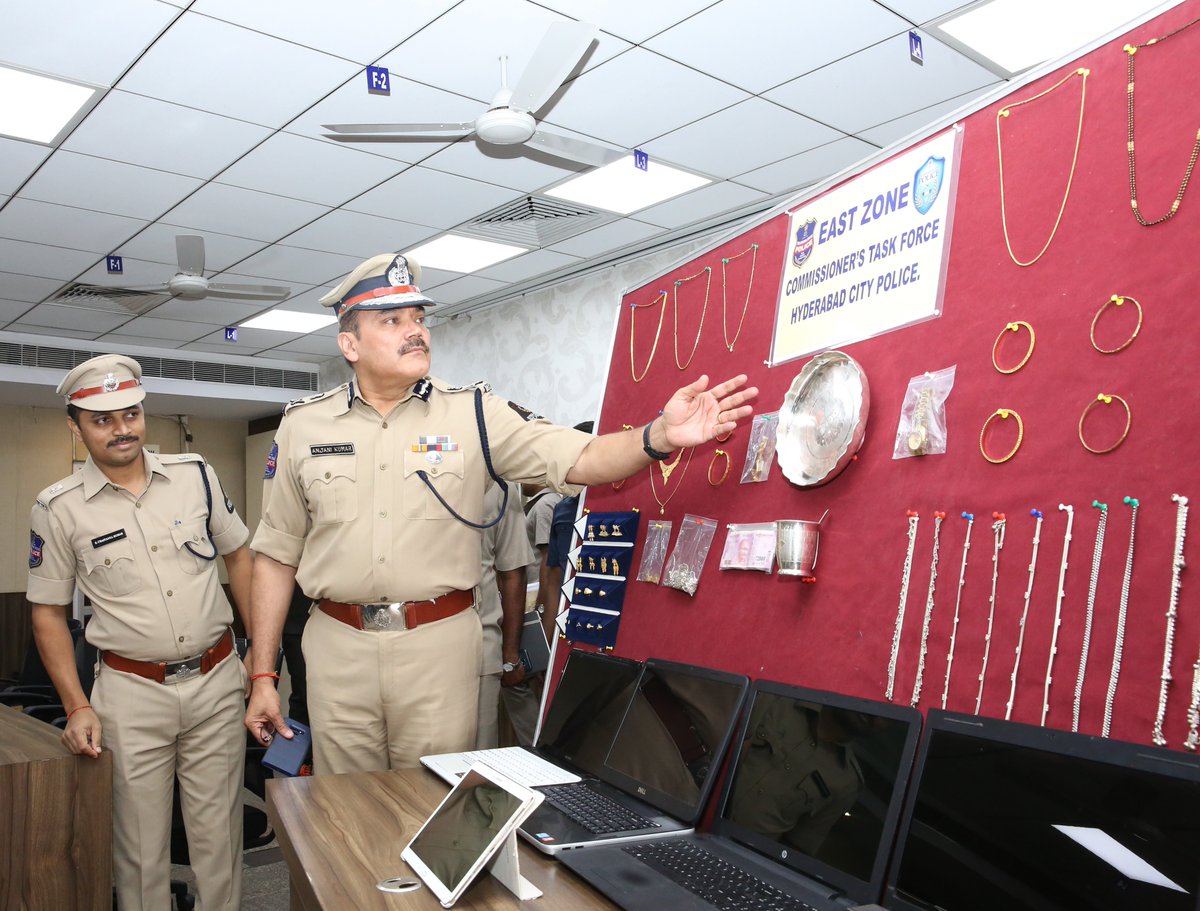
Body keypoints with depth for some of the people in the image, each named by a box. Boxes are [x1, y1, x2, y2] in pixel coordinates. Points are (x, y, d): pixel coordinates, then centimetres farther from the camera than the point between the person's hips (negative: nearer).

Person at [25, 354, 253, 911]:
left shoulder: (194, 474, 1)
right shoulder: (59, 509, -4)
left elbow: (237, 556, 10)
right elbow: (49, 614, 3)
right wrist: (77, 706, -5)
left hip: (216, 679, 2)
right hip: (131, 692, -1)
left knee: (219, 834, 10)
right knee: (140, 843, 9)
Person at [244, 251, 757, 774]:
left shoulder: (472, 413, 0)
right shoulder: (302, 425, 4)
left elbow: (578, 460, -11)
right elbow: (277, 555, 8)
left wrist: (660, 436, -31)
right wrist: (263, 676, 6)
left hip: (440, 645, -1)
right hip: (338, 648, 1)